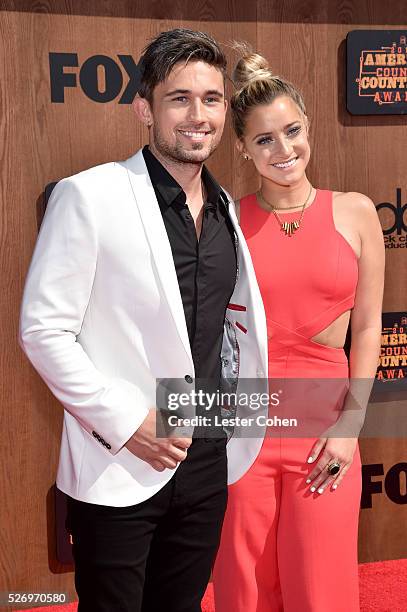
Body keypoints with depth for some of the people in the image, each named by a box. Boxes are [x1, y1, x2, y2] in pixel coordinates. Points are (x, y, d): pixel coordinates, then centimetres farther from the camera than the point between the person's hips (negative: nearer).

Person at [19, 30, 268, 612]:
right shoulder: (88, 196, -12)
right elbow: (42, 330, -13)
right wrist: (124, 421, -17)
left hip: (206, 462, 6)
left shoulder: (227, 211, 7)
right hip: (119, 468, -5)